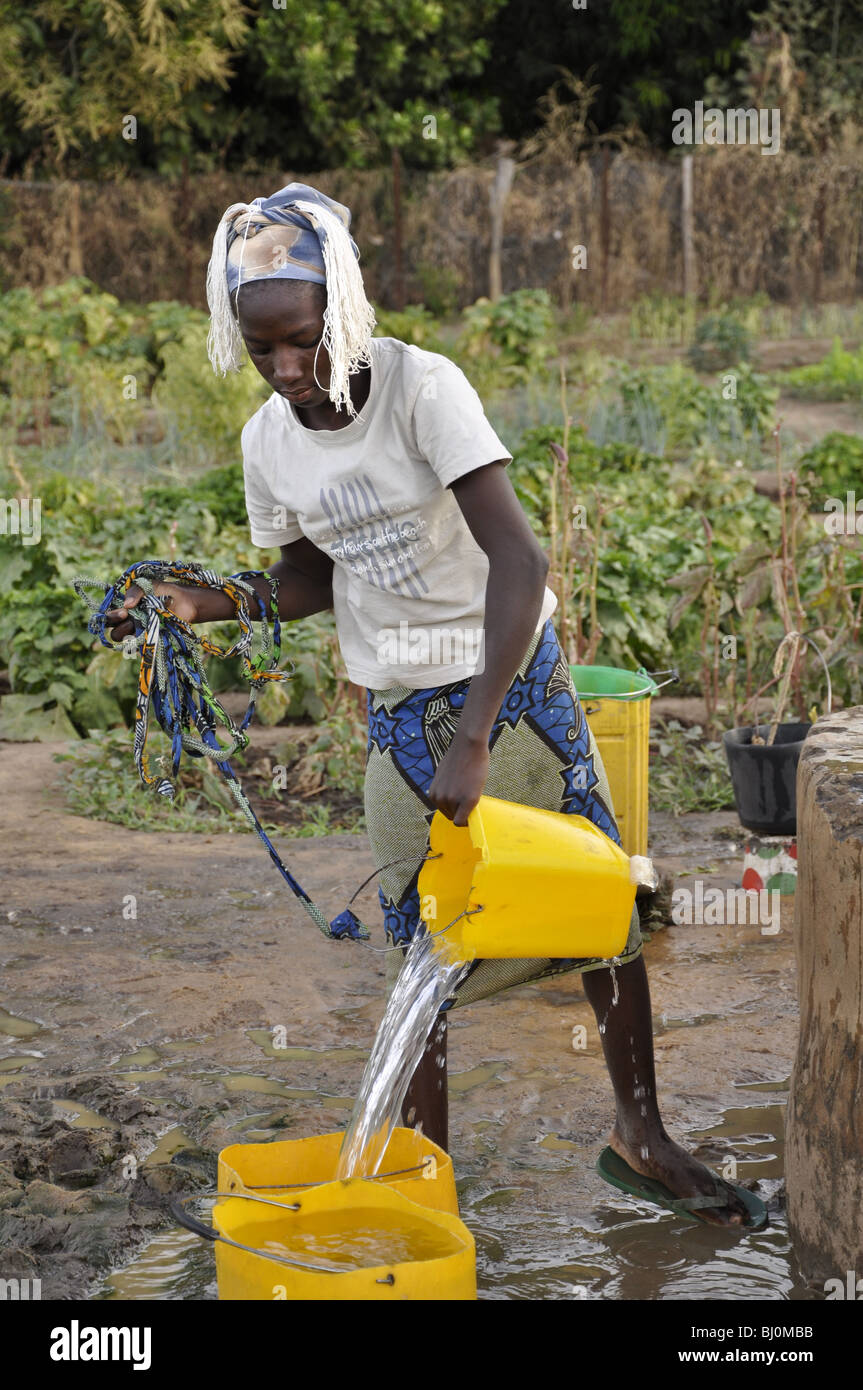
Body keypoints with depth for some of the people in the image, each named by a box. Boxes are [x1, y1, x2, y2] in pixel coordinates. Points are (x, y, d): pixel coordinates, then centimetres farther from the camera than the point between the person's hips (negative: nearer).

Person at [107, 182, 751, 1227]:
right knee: (422, 946, 3)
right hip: (400, 711, 3)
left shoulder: (423, 388, -23)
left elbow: (519, 560, -30)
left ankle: (640, 1129, 22)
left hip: (513, 675, -3)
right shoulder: (269, 443, -5)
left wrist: (476, 738, -37)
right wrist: (201, 603, -7)